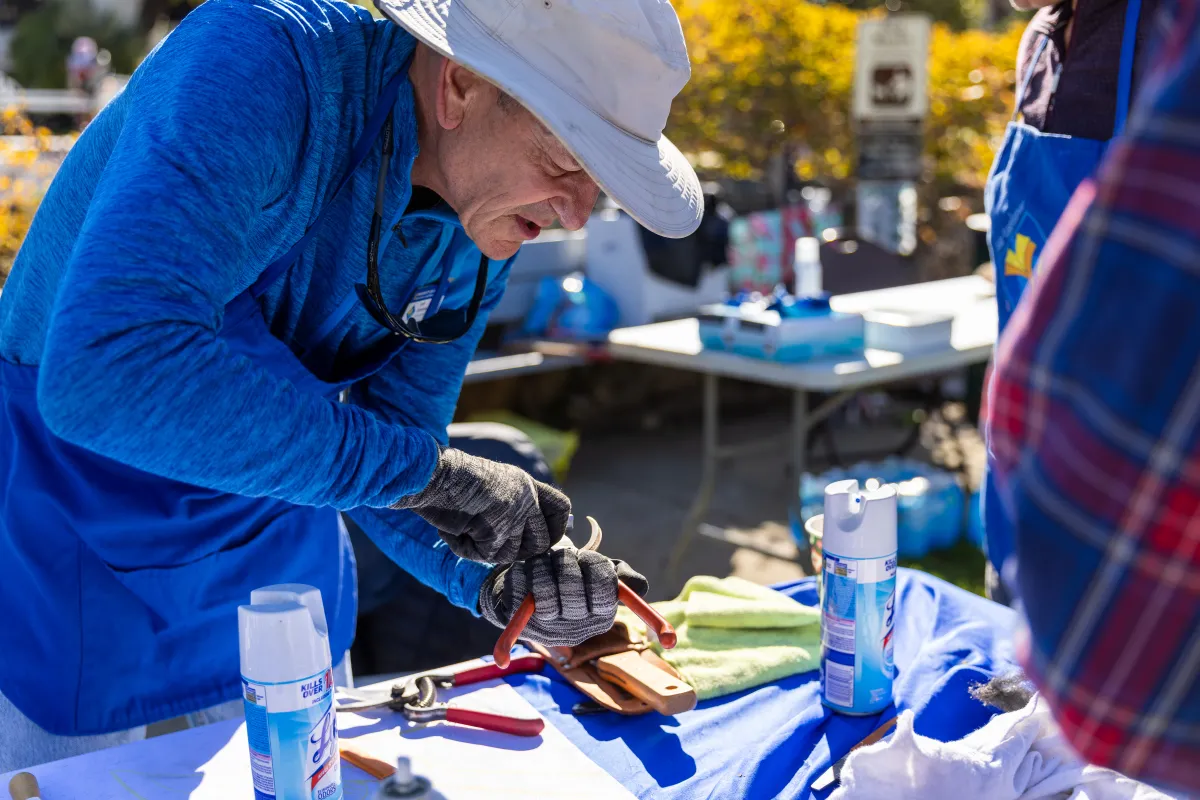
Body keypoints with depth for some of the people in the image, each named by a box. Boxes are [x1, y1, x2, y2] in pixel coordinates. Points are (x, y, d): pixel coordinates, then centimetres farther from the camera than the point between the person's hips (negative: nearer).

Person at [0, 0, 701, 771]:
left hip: (273, 548, 6)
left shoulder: (482, 231, -9)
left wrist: (495, 577, -21)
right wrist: (423, 470, -37)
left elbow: (375, 468, -2)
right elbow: (107, 371, -43)